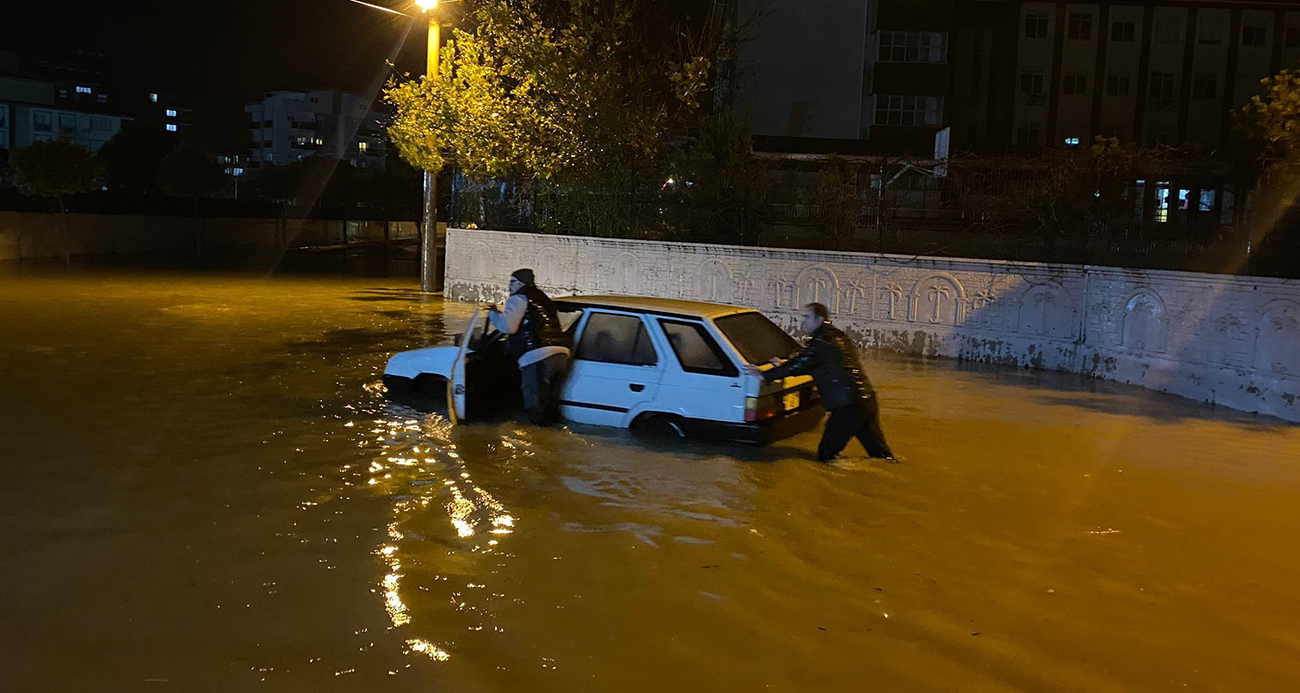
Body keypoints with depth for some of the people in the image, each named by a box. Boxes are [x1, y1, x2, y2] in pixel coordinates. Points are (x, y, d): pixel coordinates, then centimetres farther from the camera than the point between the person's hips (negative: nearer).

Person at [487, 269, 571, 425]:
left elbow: (508, 326, -9)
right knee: (551, 402, 21)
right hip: (561, 354, 8)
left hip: (538, 357, -8)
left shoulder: (519, 299, 4)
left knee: (535, 406, 2)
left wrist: (493, 313, 9)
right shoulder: (542, 298, 29)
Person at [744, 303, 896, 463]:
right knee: (879, 452, 15)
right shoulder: (836, 336, 18)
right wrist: (784, 366, 24)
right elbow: (809, 365, 26)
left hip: (848, 406, -10)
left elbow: (800, 364, -16)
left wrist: (765, 375, -10)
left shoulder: (822, 341, -13)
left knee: (826, 454, 0)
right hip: (867, 400, 10)